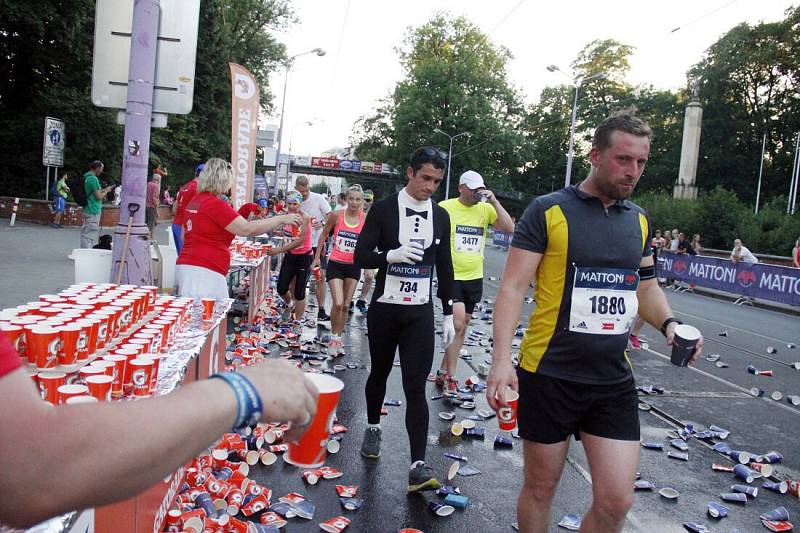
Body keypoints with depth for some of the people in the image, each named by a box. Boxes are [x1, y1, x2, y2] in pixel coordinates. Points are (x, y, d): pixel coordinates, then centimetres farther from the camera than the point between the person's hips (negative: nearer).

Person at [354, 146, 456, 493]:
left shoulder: (440, 216, 6)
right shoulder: (383, 209, -5)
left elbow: (445, 268, 11)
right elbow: (360, 257, -10)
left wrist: (449, 314, 10)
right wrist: (392, 254, -29)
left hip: (420, 313, 1)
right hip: (384, 309, -1)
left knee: (416, 387, -5)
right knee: (379, 373, 16)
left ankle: (418, 465, -6)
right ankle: (373, 428, 42)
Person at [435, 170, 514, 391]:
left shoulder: (485, 209, 2)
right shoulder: (445, 207, -8)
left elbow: (509, 228, -8)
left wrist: (494, 202, -14)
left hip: (474, 277, 5)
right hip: (451, 276, -5)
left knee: (462, 327, 13)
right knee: (457, 324, -14)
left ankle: (443, 370, 27)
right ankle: (450, 377, -1)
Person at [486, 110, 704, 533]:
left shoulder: (639, 220, 8)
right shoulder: (548, 211, -9)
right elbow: (513, 287, -12)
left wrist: (668, 323, 0)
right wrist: (501, 358, -23)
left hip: (614, 382, 5)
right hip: (548, 376, -4)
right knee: (540, 489, 12)